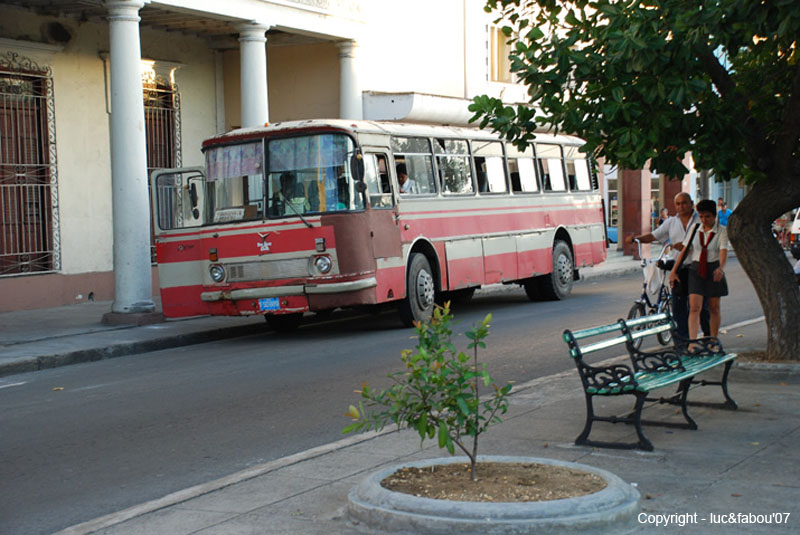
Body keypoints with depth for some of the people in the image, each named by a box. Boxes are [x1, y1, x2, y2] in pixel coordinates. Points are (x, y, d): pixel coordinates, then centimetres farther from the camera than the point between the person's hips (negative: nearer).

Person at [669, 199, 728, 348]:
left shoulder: (722, 231, -4)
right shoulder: (695, 230, 6)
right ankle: (692, 342, -16)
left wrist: (721, 268, -37)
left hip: (714, 270, -2)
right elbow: (685, 251, 9)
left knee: (714, 308, 8)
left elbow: (723, 251, -19)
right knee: (694, 307, -10)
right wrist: (674, 270, 5)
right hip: (696, 269, 2)